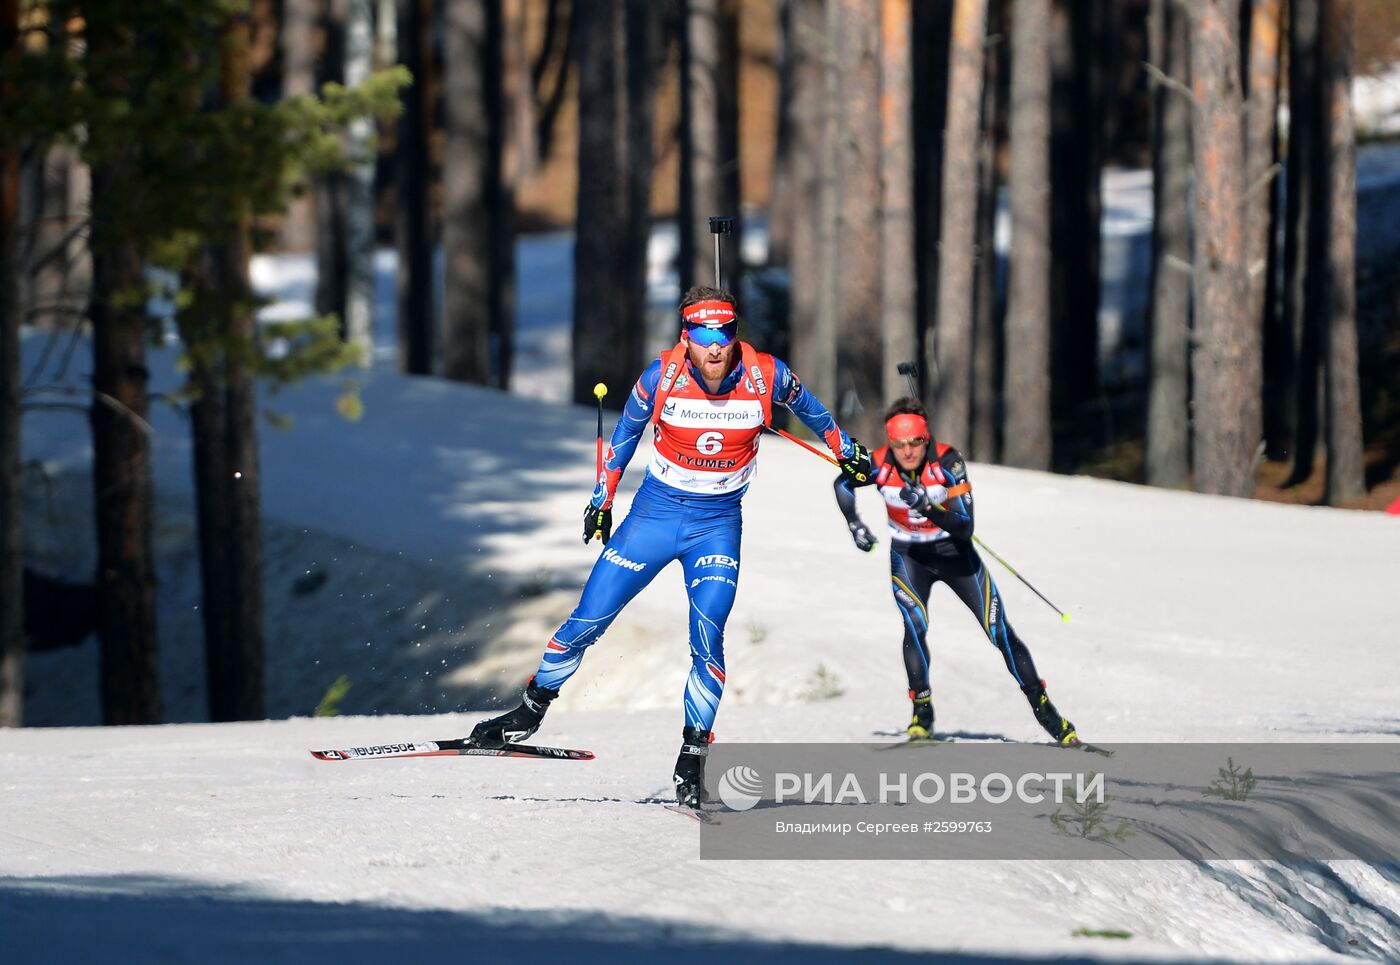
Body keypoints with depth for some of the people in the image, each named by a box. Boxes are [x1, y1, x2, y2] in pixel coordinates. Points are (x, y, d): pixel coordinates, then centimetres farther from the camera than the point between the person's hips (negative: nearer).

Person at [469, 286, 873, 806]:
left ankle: (692, 758, -4)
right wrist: (602, 499, 9)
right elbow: (626, 432, 3)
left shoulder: (765, 375, -17)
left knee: (707, 639, -16)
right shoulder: (662, 377, -17)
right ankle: (531, 711, 20)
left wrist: (846, 451, 18)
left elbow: (806, 405, 7)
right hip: (655, 510, 0)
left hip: (718, 524, 0)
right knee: (587, 621, 0)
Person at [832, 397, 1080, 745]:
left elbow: (965, 527, -29)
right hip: (908, 556, 1)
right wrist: (854, 525, -9)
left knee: (999, 631, -4)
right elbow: (842, 485, 3)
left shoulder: (947, 461, -26)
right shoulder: (880, 465, -20)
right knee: (915, 626, -24)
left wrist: (928, 507, -42)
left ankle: (1043, 708, 8)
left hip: (954, 552, -1)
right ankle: (922, 711, -11)